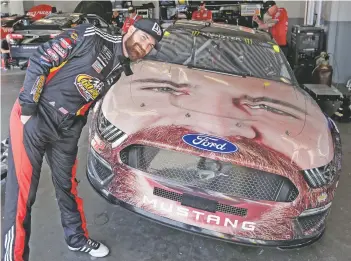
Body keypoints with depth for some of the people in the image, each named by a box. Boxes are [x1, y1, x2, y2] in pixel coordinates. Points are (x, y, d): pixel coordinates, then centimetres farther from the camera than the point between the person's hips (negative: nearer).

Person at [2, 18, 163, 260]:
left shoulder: (121, 68, 10)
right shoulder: (91, 37, -13)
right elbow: (39, 62, -14)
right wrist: (28, 108, -15)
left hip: (66, 130, 7)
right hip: (33, 117, -6)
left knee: (67, 185, 20)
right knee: (22, 191, -1)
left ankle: (77, 239, 40)